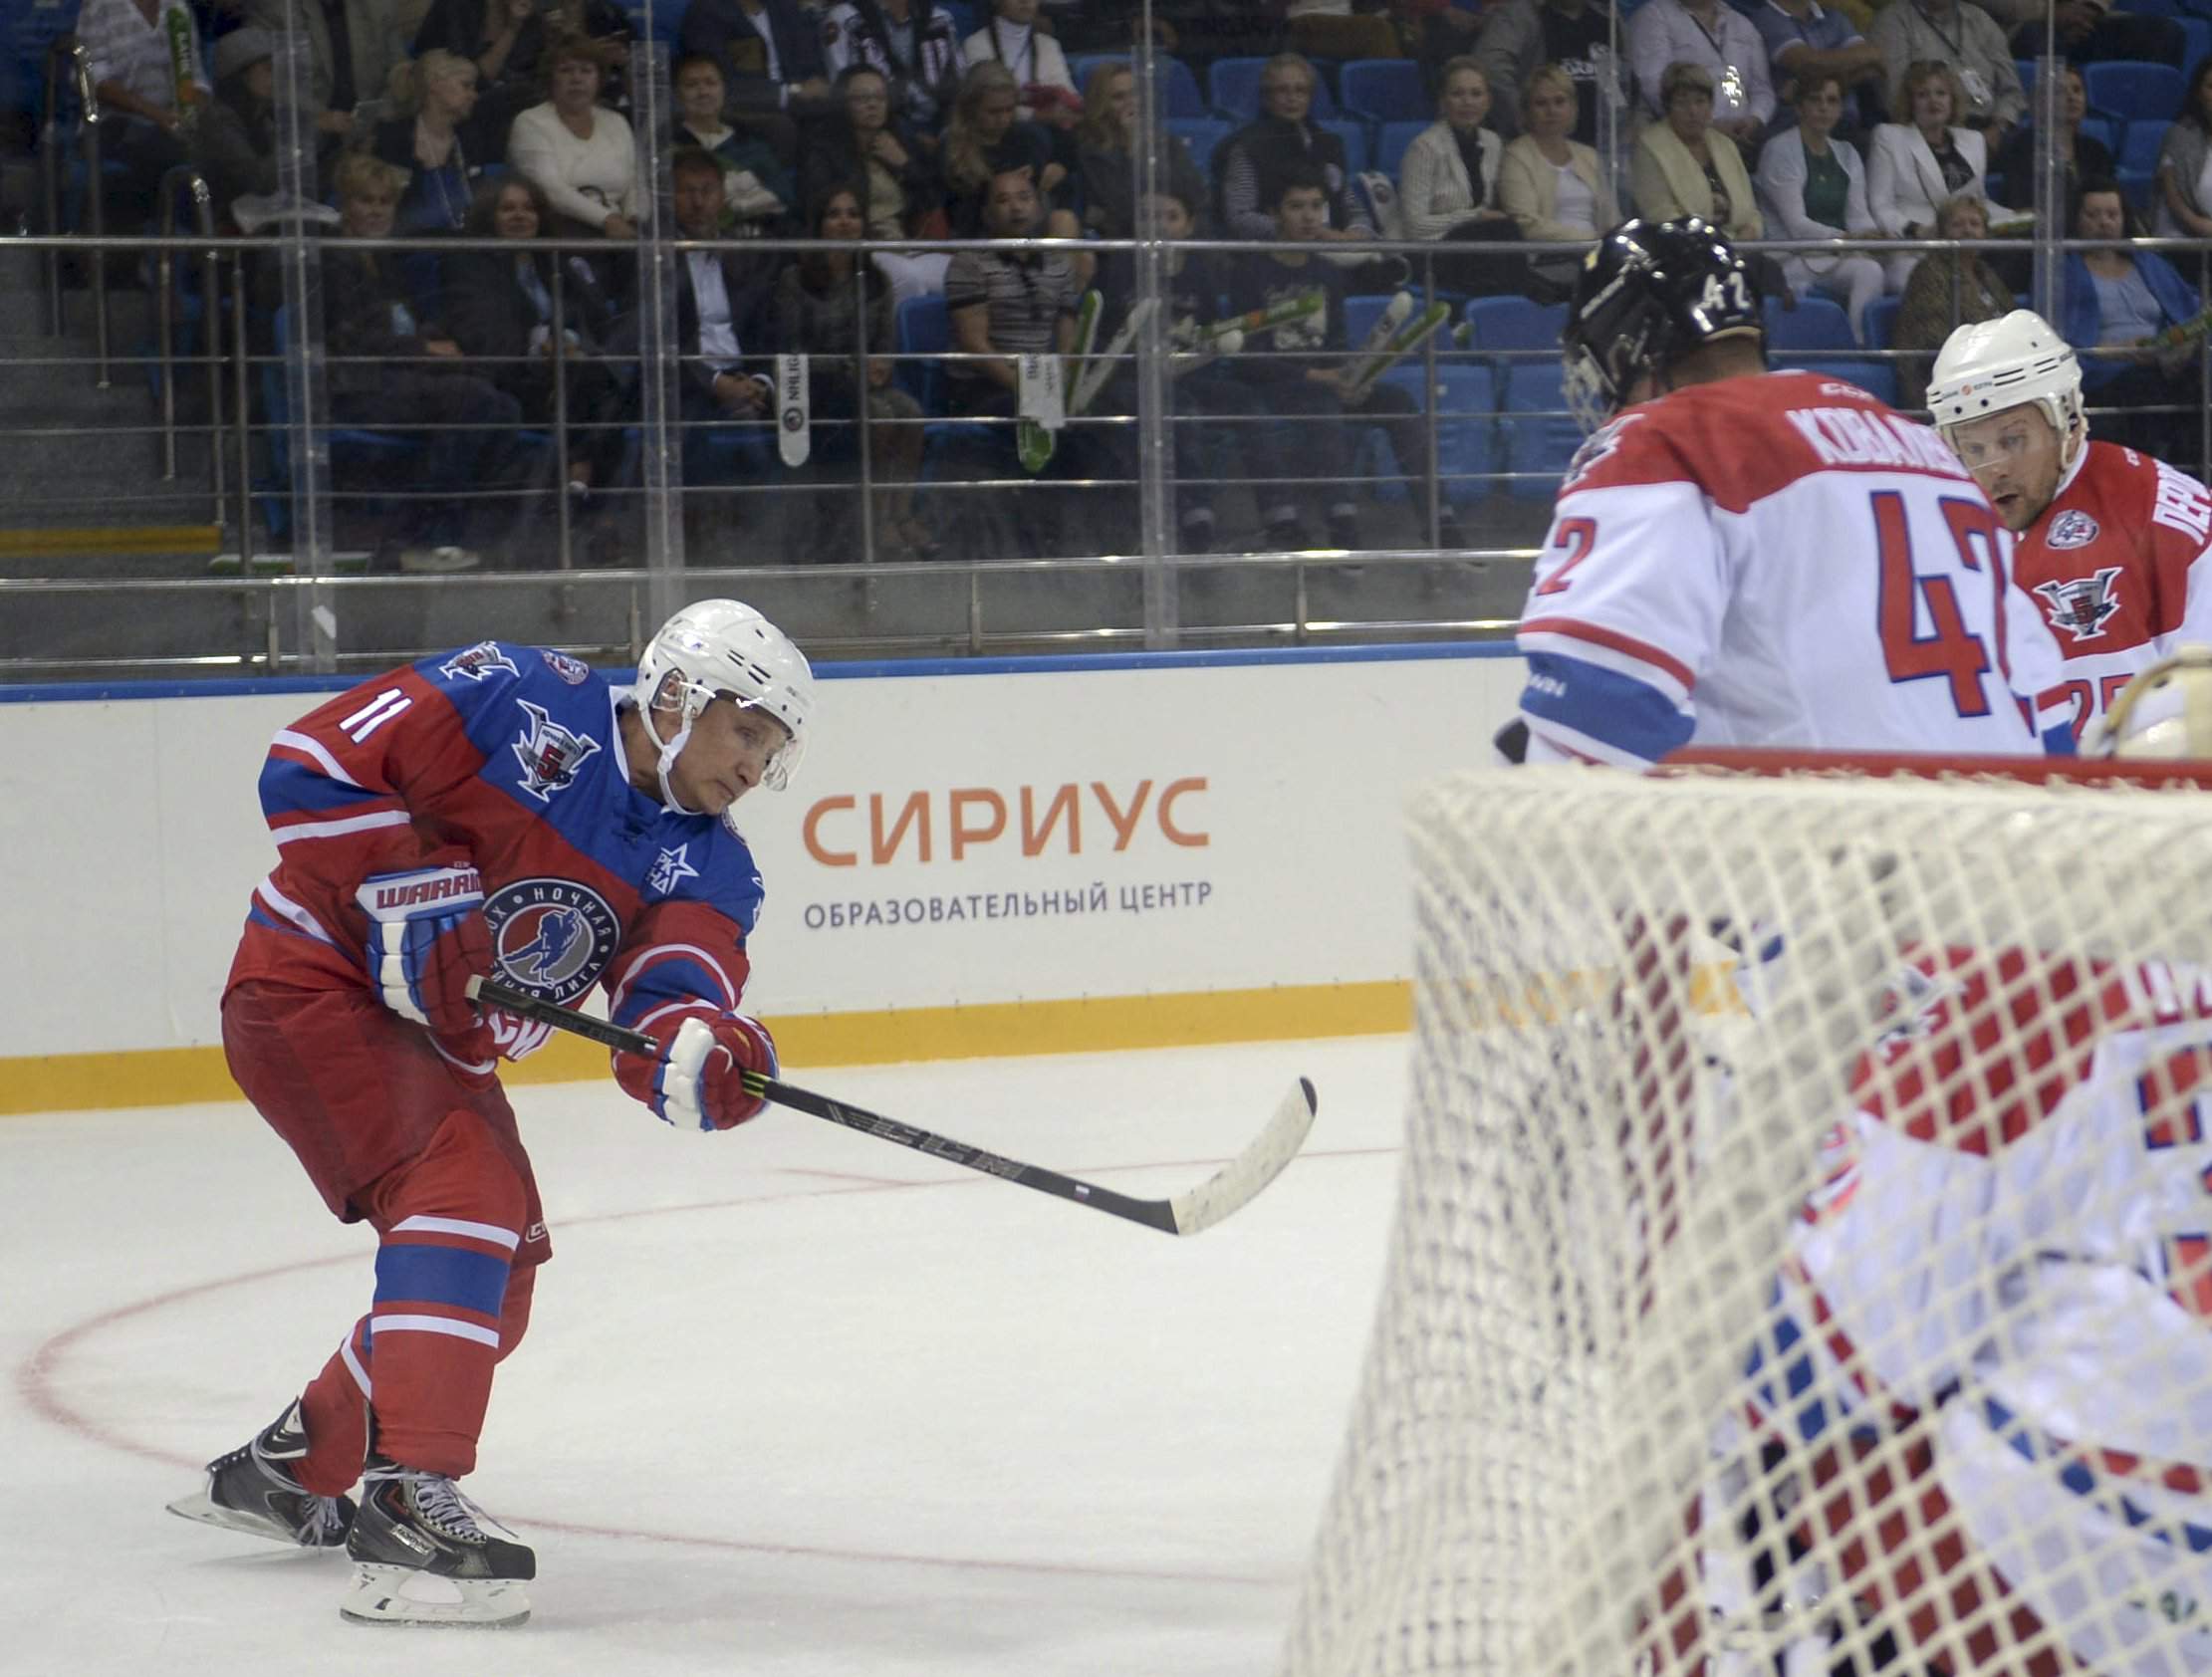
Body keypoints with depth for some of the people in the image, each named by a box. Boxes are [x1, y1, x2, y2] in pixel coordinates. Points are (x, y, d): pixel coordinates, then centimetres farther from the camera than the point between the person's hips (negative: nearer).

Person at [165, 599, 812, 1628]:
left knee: (499, 1276, 17)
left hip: (443, 1040, 9)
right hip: (313, 989, -9)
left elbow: (665, 1012, -18)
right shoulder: (520, 701, -18)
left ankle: (289, 1470, 35)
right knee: (471, 1190, -27)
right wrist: (419, 898, -26)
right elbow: (308, 768, -20)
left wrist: (701, 1055, -41)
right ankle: (408, 1505, -32)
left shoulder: (706, 864, -1)